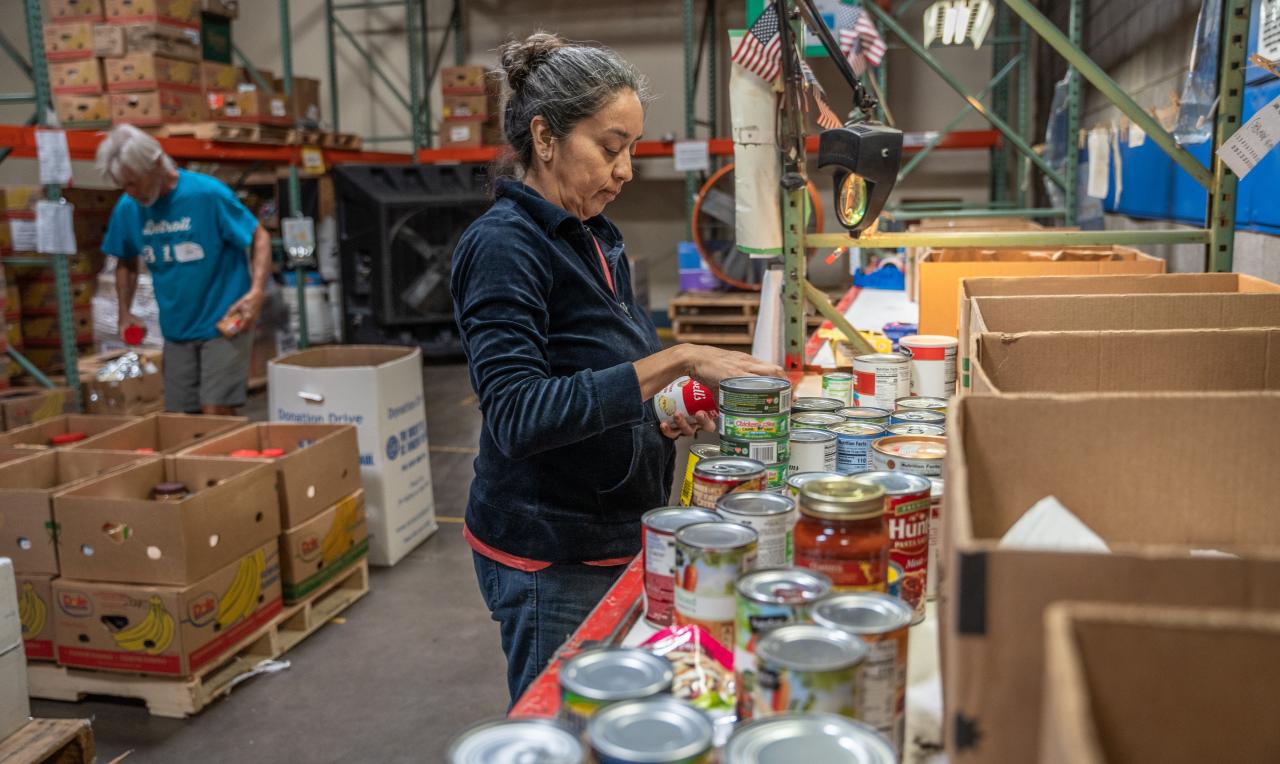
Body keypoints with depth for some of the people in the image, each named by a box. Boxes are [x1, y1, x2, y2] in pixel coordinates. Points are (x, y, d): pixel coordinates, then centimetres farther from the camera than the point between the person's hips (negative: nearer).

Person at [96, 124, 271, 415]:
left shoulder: (207, 193, -15)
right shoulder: (126, 208, 1)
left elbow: (259, 237, -9)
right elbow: (126, 262, 18)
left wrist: (257, 291, -22)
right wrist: (125, 313, 9)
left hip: (223, 322, -5)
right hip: (176, 329, 5)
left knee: (215, 412, -12)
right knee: (183, 417, 10)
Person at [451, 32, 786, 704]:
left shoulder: (593, 241, 9)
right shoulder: (503, 245, -17)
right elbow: (519, 416, -29)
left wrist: (664, 420, 2)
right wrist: (675, 360, -30)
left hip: (611, 535, 8)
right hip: (550, 558, -8)